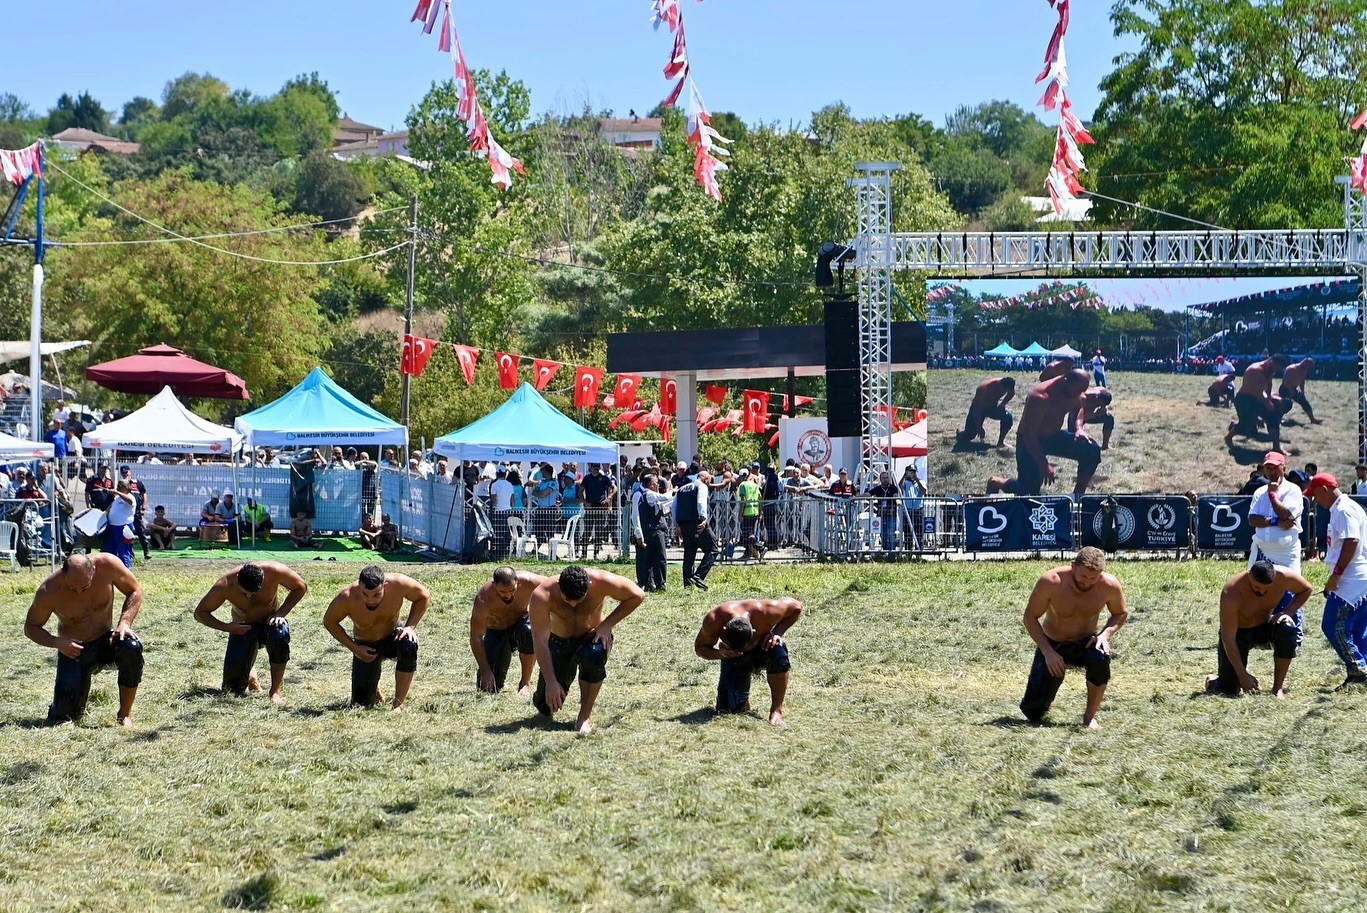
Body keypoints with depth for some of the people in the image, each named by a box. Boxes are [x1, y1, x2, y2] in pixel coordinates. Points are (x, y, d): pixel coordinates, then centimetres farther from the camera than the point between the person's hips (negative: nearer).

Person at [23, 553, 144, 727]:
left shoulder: (107, 564, -21)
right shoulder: (49, 592, -24)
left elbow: (135, 590, -5)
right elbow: (31, 627, -10)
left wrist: (125, 623, -21)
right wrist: (57, 643, -28)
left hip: (106, 641, 1)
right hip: (73, 651, -1)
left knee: (132, 647, -34)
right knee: (65, 716, -14)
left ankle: (125, 714, -16)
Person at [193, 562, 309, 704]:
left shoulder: (274, 571, -29)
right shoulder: (224, 586, -29)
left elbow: (301, 587, -11)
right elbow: (200, 613, -17)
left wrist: (281, 613, -22)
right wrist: (226, 627, -31)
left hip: (270, 621, 0)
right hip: (242, 627, 0)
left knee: (279, 634, -39)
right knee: (232, 689, -10)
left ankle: (275, 691, -21)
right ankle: (250, 675, 29)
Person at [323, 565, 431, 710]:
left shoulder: (398, 583, -29)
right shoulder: (346, 598, -31)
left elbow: (424, 596, -8)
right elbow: (329, 622, -11)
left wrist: (410, 626, -19)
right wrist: (354, 648, -17)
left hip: (393, 638, 0)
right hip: (365, 648, 0)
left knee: (409, 645, -37)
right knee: (361, 703, -6)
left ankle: (398, 704, -24)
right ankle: (375, 688, 33)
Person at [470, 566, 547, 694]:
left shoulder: (529, 582, -31)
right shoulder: (483, 600, -34)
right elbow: (476, 637, -28)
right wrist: (485, 671, -30)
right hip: (496, 632, -1)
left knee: (529, 633, -37)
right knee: (488, 688, -13)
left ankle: (525, 683, -18)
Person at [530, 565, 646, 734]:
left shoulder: (601, 582, -28)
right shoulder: (542, 596, -31)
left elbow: (637, 596, -14)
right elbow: (540, 641, -29)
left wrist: (607, 625, -20)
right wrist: (551, 682, -33)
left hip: (592, 636, -1)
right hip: (560, 641, 1)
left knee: (594, 654, -38)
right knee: (547, 706, -4)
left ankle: (586, 715, -19)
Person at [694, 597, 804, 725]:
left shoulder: (765, 613, -35)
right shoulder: (713, 622, -33)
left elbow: (796, 607, -17)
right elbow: (699, 647, -15)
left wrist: (777, 632, -28)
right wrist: (719, 653, -36)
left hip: (763, 647, -1)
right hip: (733, 658, 1)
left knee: (778, 651, -38)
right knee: (727, 710, -13)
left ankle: (777, 710, -23)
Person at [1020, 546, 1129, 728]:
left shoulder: (1110, 586, -18)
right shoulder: (1050, 582, -24)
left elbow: (1121, 614, 2)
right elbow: (1030, 617, -14)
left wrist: (1106, 633, -19)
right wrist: (1048, 652, -23)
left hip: (1086, 643, 1)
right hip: (1052, 645, -1)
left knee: (1101, 657, -38)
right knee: (1033, 713, -14)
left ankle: (1090, 716, -16)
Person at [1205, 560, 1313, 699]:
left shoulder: (1283, 577, -25)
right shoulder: (1231, 594, -35)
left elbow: (1307, 589, -2)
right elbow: (1228, 639, -30)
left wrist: (1288, 613, -19)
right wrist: (1242, 675, -31)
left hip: (1266, 624, 3)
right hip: (1239, 631, -3)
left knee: (1288, 630, -32)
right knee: (1228, 690, -12)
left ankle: (1278, 687, -15)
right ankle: (1213, 680, 27)